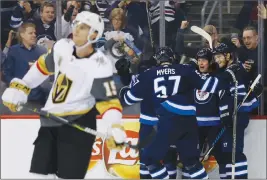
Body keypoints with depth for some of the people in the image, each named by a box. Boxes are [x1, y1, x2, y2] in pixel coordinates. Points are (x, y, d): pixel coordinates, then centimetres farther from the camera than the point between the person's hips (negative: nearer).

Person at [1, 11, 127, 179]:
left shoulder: (99, 66, -21)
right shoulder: (62, 47, -2)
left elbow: (108, 100, -21)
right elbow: (43, 66, 15)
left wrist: (115, 128, -37)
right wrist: (20, 87, 15)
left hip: (78, 124, -7)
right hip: (50, 121, 7)